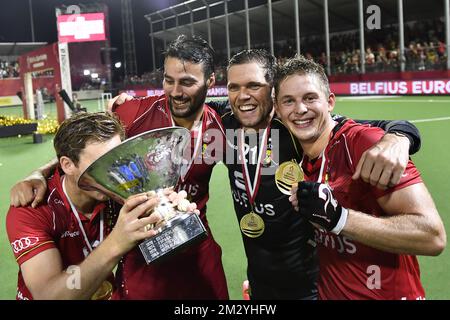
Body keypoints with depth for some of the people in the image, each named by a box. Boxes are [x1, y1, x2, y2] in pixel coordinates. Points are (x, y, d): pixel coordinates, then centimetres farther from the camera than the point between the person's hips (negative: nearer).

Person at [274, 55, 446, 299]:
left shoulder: (365, 143, -22)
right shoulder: (298, 157, -1)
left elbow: (432, 236, -27)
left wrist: (337, 217, -33)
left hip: (388, 293, -6)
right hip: (327, 292, 6)